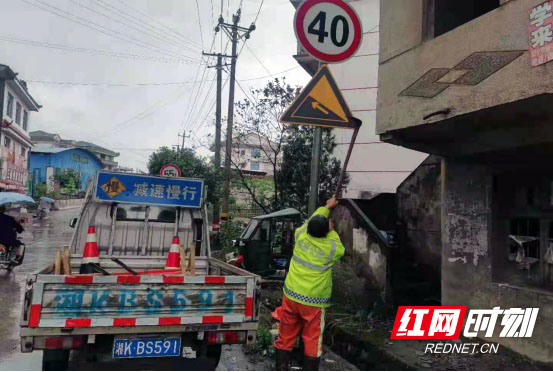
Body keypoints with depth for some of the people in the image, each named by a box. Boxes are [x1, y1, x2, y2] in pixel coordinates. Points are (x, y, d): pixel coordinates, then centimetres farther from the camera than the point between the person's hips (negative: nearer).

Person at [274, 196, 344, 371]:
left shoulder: (301, 237, -1)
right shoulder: (332, 248, -9)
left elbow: (311, 221, 19)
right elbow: (340, 248, 16)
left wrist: (326, 207, 31)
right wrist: (331, 231, 23)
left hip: (291, 296, 4)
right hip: (314, 301, -3)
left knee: (285, 338, 14)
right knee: (312, 341, 8)